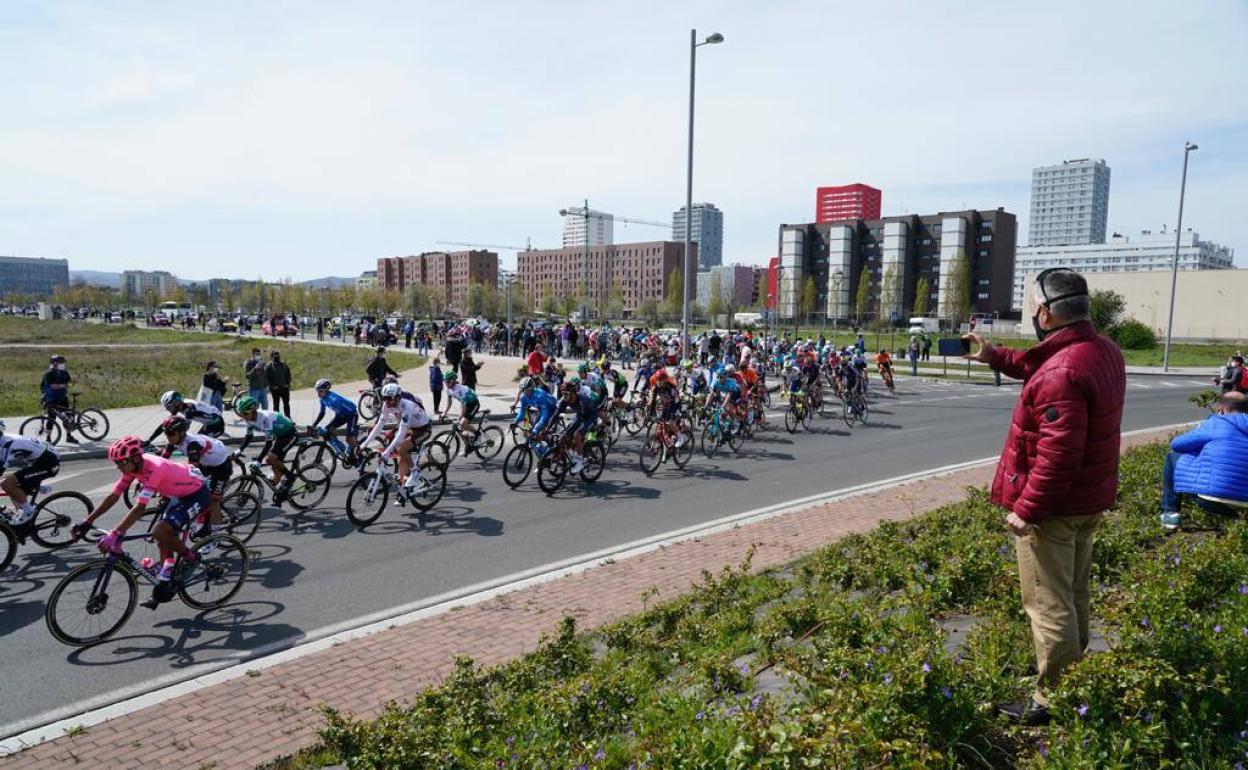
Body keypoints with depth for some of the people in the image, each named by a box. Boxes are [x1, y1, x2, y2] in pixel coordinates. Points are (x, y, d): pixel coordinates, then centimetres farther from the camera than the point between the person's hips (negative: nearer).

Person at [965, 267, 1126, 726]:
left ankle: (1052, 701, 13)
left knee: (1049, 604, 2)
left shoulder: (1061, 373, -28)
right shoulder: (1104, 351, 3)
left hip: (1054, 508, -10)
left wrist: (1026, 508, -24)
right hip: (1088, 501, 10)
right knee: (1073, 595, 24)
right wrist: (996, 357, 22)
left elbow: (1058, 455, -30)